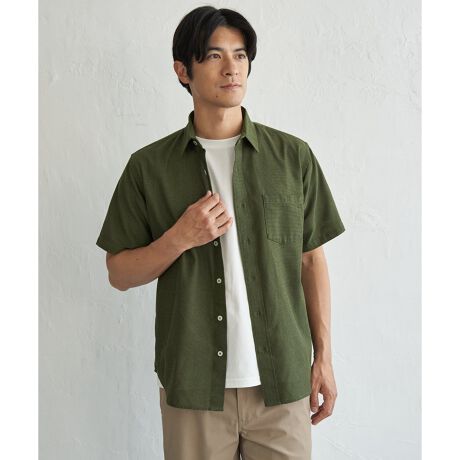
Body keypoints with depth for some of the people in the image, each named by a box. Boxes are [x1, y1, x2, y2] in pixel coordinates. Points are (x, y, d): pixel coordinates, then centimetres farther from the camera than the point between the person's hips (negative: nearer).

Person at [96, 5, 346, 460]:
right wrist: (180, 238, -15)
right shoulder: (149, 166, -1)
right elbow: (120, 274, 2)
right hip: (193, 386, 0)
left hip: (282, 383, 1)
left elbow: (311, 259, 4)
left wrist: (323, 356, 2)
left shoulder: (292, 155, 1)